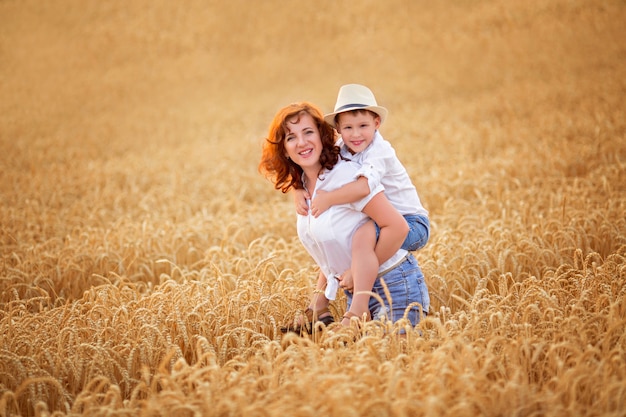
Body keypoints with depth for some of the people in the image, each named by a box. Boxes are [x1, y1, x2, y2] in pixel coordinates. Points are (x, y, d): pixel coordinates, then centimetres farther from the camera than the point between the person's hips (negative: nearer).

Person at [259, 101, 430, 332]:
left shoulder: (345, 174, -16)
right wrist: (319, 299, 6)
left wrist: (363, 275, -16)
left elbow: (397, 227, -22)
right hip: (357, 293, 8)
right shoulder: (302, 189, 8)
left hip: (396, 287, -8)